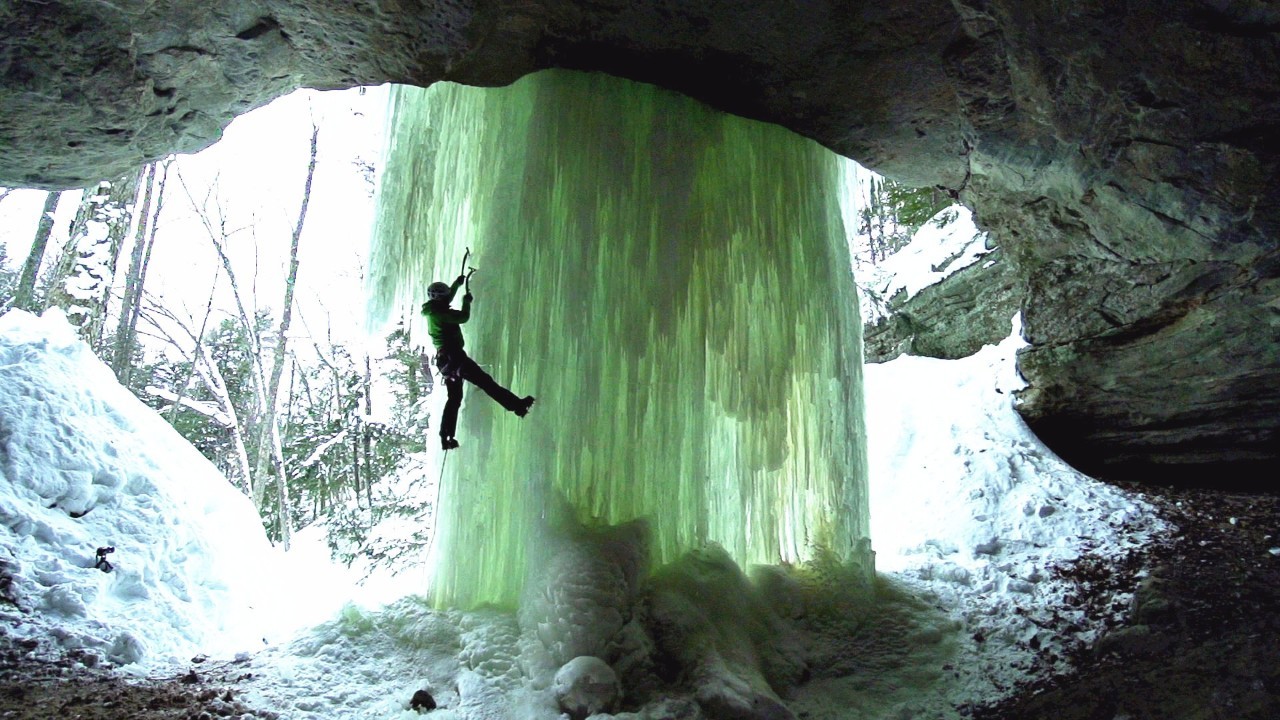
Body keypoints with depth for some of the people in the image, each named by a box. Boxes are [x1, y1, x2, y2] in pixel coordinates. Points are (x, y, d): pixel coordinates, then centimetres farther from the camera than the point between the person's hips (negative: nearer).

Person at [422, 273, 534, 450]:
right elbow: (463, 316, -15)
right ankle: (516, 405, -23)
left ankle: (446, 438, 13)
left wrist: (457, 283, 44)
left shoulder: (433, 311, 18)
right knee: (484, 381, -16)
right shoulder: (439, 312, -11)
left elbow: (448, 297, 38)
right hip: (452, 355, -10)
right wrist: (466, 301, 3)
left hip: (443, 358, 10)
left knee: (454, 397, 14)